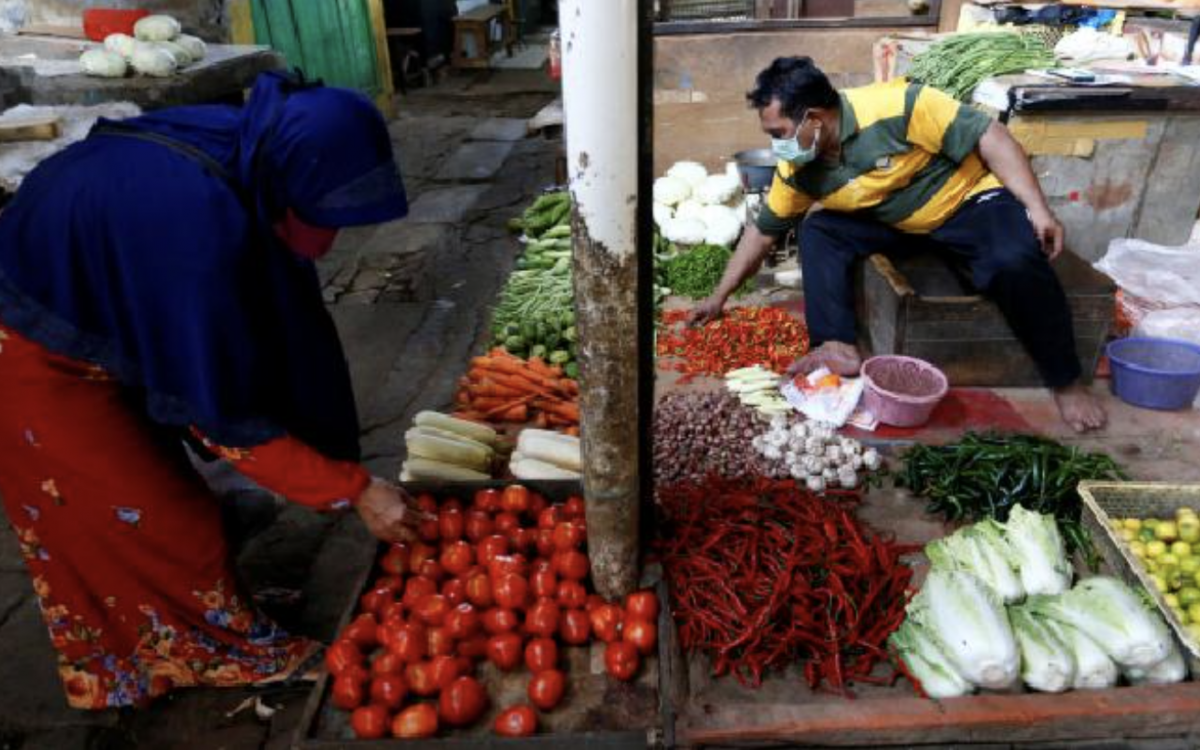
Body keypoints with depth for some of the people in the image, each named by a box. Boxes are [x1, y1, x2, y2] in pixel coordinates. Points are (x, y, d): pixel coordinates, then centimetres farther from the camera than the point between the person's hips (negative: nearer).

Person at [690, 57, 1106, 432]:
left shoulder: (896, 106, -29)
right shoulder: (798, 168, -11)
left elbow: (990, 137, -24)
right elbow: (763, 231, 0)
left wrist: (1037, 209, -30)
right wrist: (720, 297, 2)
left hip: (971, 198, -5)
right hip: (898, 222, 6)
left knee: (1016, 262, -33)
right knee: (818, 233, -12)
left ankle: (1066, 382, -14)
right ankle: (837, 348, -18)